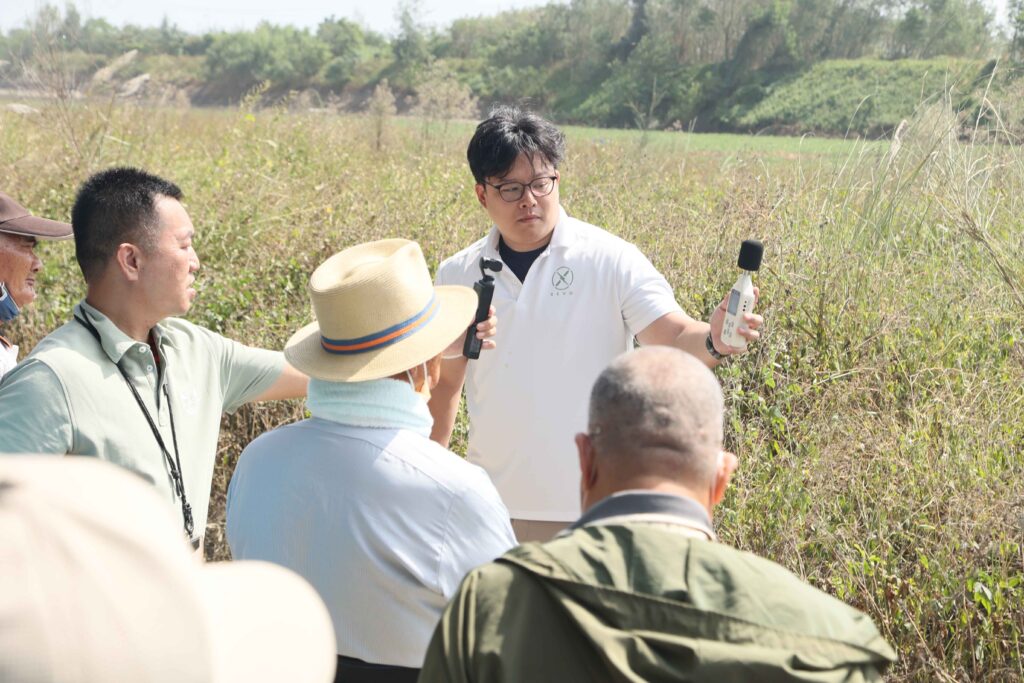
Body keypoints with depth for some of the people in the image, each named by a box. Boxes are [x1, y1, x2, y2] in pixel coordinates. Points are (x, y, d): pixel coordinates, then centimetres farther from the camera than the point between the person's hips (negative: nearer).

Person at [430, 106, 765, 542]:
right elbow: (445, 382, 13)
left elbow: (673, 337, -16)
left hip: (594, 507, -3)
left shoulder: (609, 259, -7)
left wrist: (712, 340, -38)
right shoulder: (457, 276, 4)